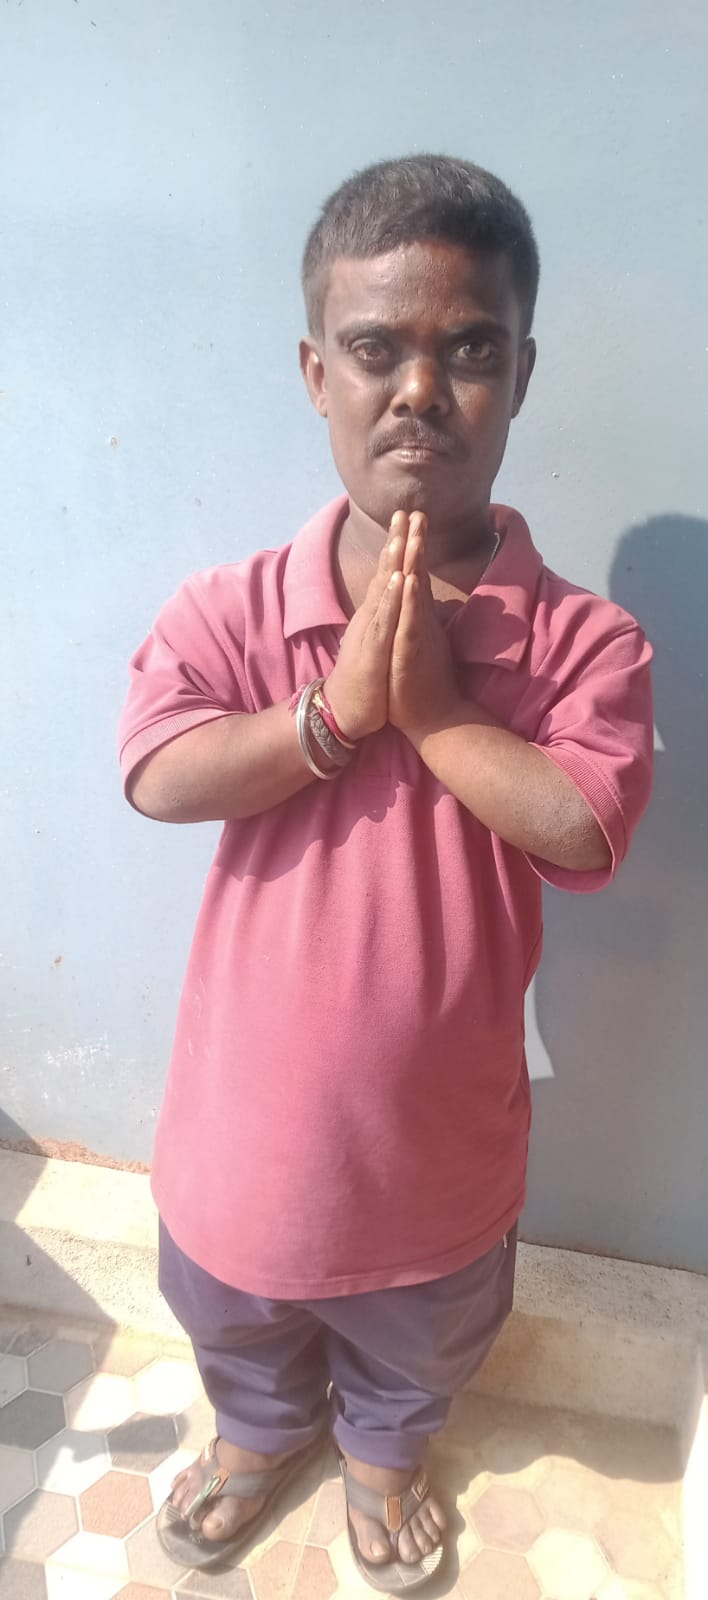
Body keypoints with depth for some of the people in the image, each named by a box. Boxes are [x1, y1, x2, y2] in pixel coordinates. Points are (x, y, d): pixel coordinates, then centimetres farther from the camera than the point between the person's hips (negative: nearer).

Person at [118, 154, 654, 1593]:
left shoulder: (580, 638, -16)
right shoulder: (231, 608, -13)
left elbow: (583, 827, -28)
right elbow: (158, 774, -25)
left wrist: (433, 708, -25)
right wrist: (339, 709, -30)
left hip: (440, 1126, 0)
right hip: (251, 1112, 1)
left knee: (421, 1350, 32)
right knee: (236, 1324, 33)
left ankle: (382, 1450, 68)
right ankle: (261, 1432, 68)